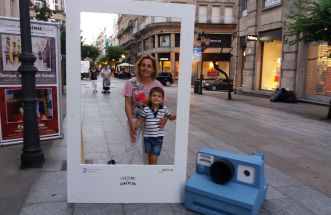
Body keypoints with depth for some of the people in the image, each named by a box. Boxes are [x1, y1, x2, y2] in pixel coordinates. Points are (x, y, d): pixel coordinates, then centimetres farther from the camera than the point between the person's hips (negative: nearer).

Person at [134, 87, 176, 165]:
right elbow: (140, 120, 1)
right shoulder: (146, 109, -8)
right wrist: (134, 129, -8)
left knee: (154, 159, -3)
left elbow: (170, 117, 13)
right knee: (150, 157, 17)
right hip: (147, 137, 1)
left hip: (158, 137, -1)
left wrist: (176, 116, -6)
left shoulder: (164, 109, -5)